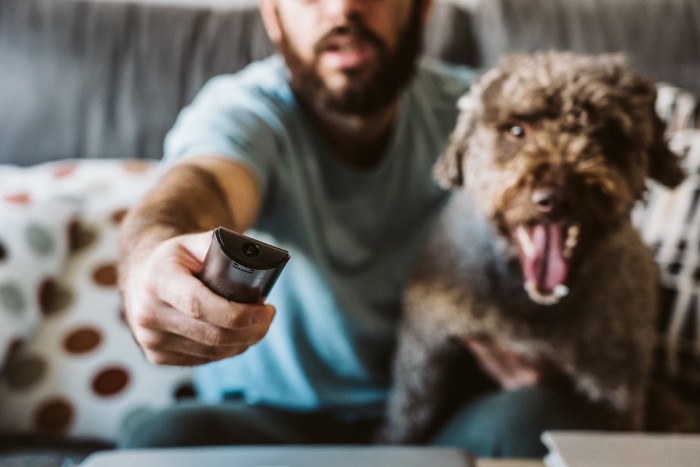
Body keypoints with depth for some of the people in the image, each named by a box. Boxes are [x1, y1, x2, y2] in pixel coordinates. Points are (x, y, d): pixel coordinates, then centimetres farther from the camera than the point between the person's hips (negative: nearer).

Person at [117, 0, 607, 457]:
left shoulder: (465, 110, -4)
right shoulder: (242, 109, -15)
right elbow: (193, 191, -38)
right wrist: (152, 260, -62)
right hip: (268, 416, -1)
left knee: (542, 416, -28)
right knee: (160, 437, -30)